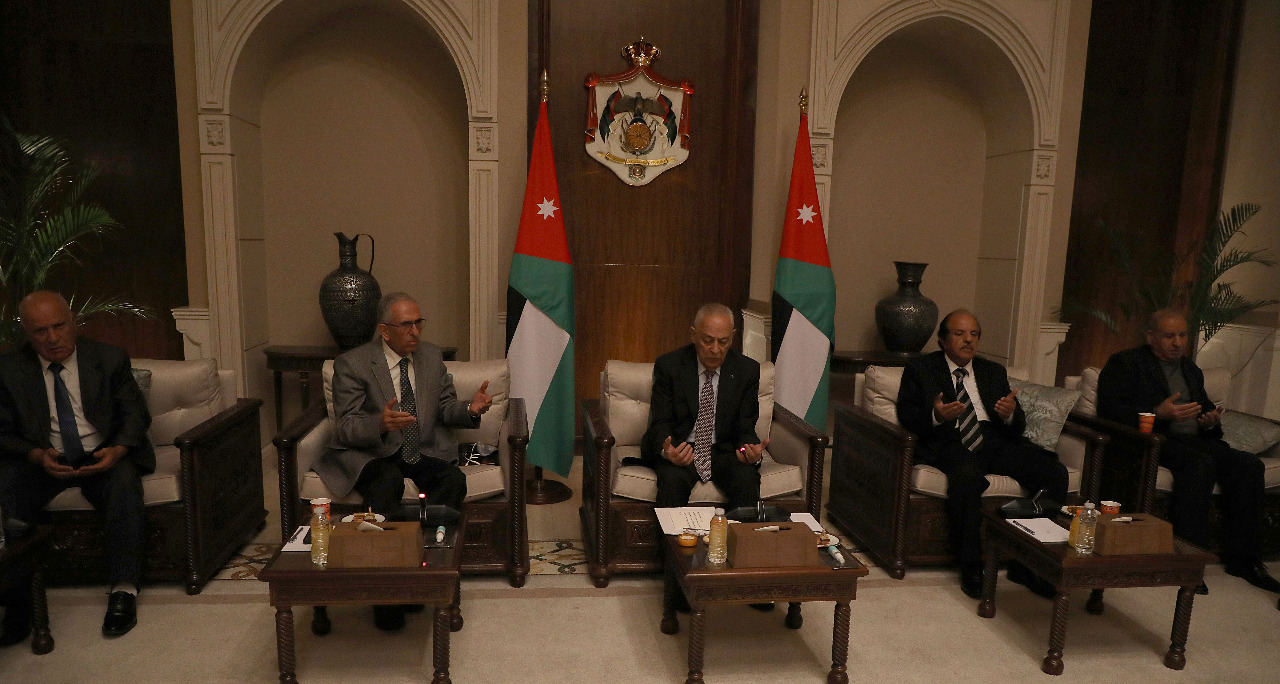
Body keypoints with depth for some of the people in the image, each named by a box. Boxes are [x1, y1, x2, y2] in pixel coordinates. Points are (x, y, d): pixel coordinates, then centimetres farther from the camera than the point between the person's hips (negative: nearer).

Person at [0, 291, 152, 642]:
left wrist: (118, 450, -20)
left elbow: (136, 415, 1)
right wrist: (37, 456, -19)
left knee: (124, 481, -34)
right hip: (42, 460, 2)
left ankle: (123, 590, -28)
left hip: (103, 455, -1)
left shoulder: (110, 359, 0)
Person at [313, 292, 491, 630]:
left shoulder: (431, 355, 9)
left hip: (424, 451, 4)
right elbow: (345, 428, -11)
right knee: (387, 483, -36)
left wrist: (470, 409, -10)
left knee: (454, 479, -27)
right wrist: (380, 424, -33)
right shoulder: (351, 364, -6)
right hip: (371, 455, -3)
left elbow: (445, 408, 13)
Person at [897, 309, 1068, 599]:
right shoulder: (920, 369, 14)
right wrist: (937, 416, -19)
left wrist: (1010, 414, -8)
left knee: (1055, 472, -20)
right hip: (949, 443, -4)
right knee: (967, 475, -38)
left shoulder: (994, 372, 25)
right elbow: (906, 415, 2)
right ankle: (971, 567, -23)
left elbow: (1018, 426, 17)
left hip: (995, 442, 5)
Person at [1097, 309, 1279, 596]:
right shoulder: (1125, 363, 3)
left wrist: (1211, 420, 6)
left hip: (1194, 440, 7)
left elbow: (1206, 408, 32)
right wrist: (1158, 414, -21)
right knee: (1202, 462, -33)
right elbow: (1109, 410, -9)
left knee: (1248, 464, -17)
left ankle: (1241, 558, -9)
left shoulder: (1191, 370, 27)